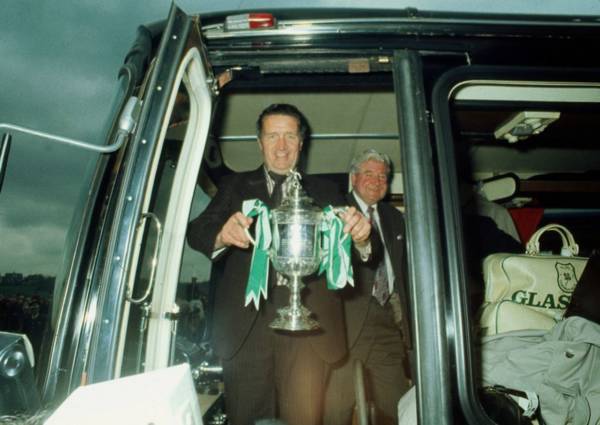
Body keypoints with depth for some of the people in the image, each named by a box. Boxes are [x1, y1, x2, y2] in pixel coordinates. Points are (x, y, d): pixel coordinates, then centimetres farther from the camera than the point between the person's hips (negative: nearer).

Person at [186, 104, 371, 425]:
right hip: (246, 324, 0)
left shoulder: (325, 192, 15)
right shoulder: (235, 186, 13)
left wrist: (360, 237, -19)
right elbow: (196, 231, 0)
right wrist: (221, 235, -24)